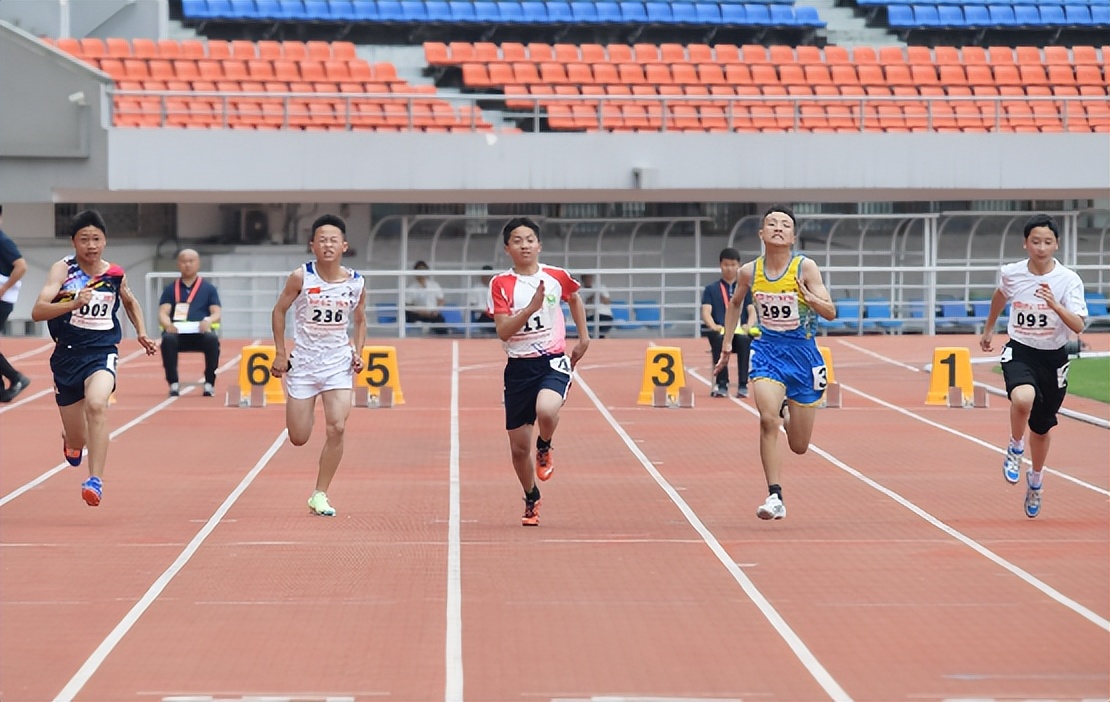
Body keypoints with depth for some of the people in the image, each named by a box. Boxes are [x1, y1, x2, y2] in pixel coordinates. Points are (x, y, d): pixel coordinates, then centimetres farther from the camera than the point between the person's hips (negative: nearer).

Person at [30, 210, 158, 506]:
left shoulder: (115, 274, 2)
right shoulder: (62, 270, -9)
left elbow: (131, 303, 25)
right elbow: (37, 312, -22)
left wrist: (142, 334, 12)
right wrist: (73, 304, -36)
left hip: (102, 353, 0)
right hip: (67, 355, 0)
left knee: (96, 404, -33)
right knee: (76, 441, 10)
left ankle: (96, 481, -34)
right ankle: (71, 440, 51)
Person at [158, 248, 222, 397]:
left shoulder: (209, 289, 15)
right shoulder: (171, 289, 16)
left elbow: (216, 314, 6)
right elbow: (163, 313, 5)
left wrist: (208, 321, -20)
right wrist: (167, 324, -20)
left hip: (201, 332, 0)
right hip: (177, 332, 0)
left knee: (212, 339, -34)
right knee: (168, 339, -34)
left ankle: (209, 383, -21)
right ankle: (173, 383, -25)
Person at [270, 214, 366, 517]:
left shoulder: (356, 283, -4)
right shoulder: (301, 277, -11)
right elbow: (279, 310, 1)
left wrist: (358, 351, -1)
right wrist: (280, 352, -3)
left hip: (338, 363, 1)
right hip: (302, 361, -1)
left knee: (337, 428, -15)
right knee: (298, 438, 3)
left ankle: (320, 495, -1)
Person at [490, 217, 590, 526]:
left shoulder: (557, 277, 1)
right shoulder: (501, 284, -4)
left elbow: (574, 299, 25)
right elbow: (503, 332, -12)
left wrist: (584, 338, 20)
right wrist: (531, 308, -24)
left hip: (554, 361, -1)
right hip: (519, 367, 1)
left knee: (546, 410, -34)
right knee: (518, 447, 4)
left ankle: (545, 448, 2)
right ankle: (531, 500, 32)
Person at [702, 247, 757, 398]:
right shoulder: (711, 289, 17)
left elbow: (752, 311, 7)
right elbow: (706, 312, 3)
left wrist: (748, 326, -17)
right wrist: (714, 326, -20)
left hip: (740, 333, 1)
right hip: (720, 332, 0)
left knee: (744, 340, -37)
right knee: (719, 340, -38)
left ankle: (742, 385, -34)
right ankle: (721, 384, -35)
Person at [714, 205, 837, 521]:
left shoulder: (805, 267, -12)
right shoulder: (750, 272, -3)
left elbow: (831, 312, -14)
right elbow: (735, 303, 18)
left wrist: (811, 299, -34)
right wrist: (726, 345, 16)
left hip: (803, 353, -1)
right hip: (767, 351, 1)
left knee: (799, 446, 9)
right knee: (768, 419, -25)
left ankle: (787, 413, 47)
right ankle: (775, 497, -20)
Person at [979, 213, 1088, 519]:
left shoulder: (1068, 280, -13)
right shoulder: (1010, 274, -7)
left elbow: (1078, 326, -21)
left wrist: (1055, 305, -37)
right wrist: (988, 329, 29)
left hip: (1053, 358, 1)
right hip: (1019, 353, 0)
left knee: (1042, 427, 14)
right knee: (1023, 398, -34)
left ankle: (1036, 480, 43)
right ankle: (1015, 447, -4)